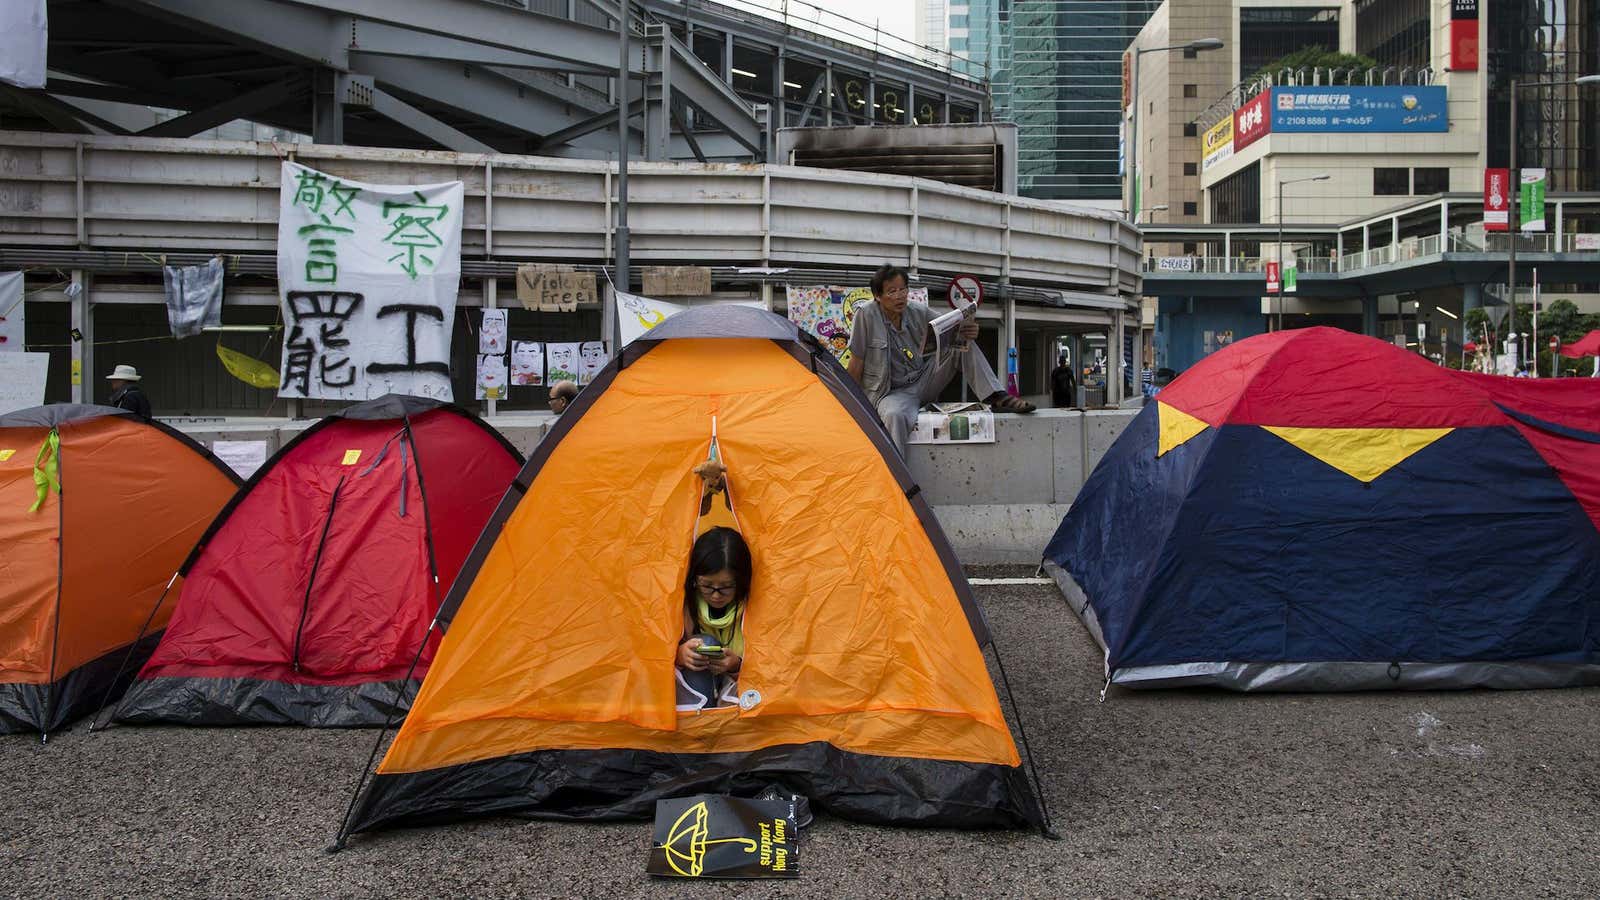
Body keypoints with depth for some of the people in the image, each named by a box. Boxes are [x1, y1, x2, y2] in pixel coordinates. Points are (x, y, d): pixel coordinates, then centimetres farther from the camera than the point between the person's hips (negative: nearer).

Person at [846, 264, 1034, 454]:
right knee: (895, 415, -41)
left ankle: (998, 398, -12)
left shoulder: (920, 312, -2)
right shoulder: (866, 314, -14)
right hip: (892, 392, -5)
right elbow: (857, 362, -10)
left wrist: (968, 331, -20)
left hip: (923, 380, 5)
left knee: (964, 344, -9)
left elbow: (950, 334, 5)